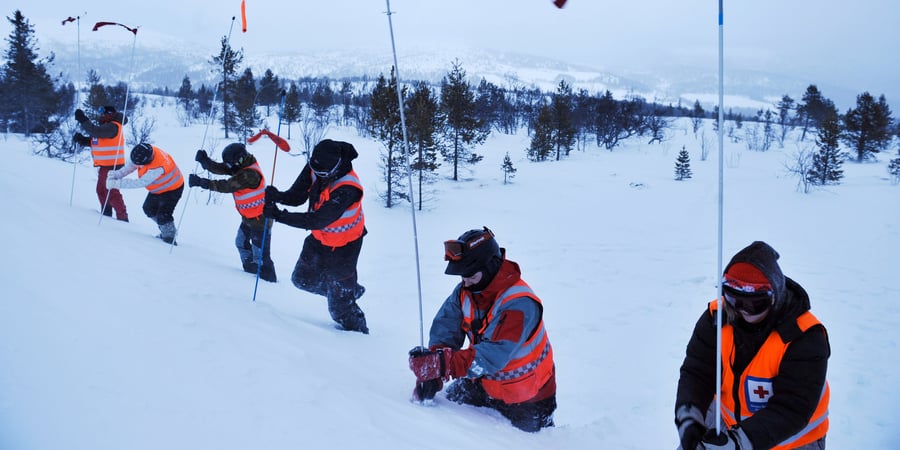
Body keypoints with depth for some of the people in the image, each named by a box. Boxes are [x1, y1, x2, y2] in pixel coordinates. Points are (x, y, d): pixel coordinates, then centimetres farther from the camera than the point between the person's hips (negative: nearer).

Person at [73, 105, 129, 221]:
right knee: (101, 190, 20)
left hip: (111, 165, -11)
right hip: (105, 165, 11)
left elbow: (96, 131, -29)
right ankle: (106, 215, 32)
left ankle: (122, 217, -9)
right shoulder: (106, 126, 15)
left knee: (111, 192, -10)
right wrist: (81, 139, 0)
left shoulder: (113, 126, -17)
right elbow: (93, 140, 17)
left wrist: (83, 120, -23)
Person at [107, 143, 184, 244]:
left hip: (172, 189, -9)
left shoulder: (158, 167, -43)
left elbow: (140, 183, -39)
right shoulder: (142, 153, -22)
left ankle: (169, 239, 5)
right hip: (157, 188, 9)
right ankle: (165, 231, 33)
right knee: (149, 209, 17)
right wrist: (117, 174, -24)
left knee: (163, 216, -16)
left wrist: (117, 184, -38)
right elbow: (130, 166, -6)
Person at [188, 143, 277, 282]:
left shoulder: (250, 175, -30)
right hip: (248, 218, 10)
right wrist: (205, 160, -21)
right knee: (241, 243, 22)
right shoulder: (242, 166, 0)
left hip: (260, 220, -10)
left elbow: (226, 186, -31)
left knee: (260, 254, -4)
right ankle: (250, 270, 37)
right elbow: (220, 169, -4)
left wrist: (202, 182, -30)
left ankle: (269, 278, 9)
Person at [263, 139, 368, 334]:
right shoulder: (314, 167, -14)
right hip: (320, 238, 7)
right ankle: (350, 290, 37)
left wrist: (279, 215, -38)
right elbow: (297, 196, -9)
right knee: (302, 279, 21)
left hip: (343, 246, -7)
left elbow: (318, 221, -36)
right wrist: (277, 196, -31)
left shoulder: (347, 189, -36)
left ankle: (357, 332, 27)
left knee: (339, 306, 0)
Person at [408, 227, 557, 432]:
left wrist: (442, 365, -48)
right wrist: (430, 373, -29)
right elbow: (444, 330, -13)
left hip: (527, 400, -6)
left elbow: (494, 356, -40)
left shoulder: (519, 304, -33)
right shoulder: (465, 292, -10)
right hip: (485, 384, 6)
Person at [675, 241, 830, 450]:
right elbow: (696, 372, -17)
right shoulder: (717, 317, -17)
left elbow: (792, 408, -30)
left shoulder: (804, 337, -28)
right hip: (729, 421, 3)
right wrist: (688, 418, -36)